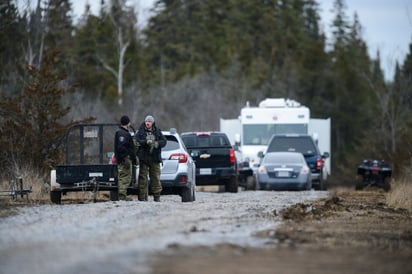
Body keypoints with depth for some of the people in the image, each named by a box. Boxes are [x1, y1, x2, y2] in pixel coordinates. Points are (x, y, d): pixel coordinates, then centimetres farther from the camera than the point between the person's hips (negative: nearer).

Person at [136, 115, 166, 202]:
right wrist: (146, 142, -23)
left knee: (156, 177, 1)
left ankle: (157, 196, 6)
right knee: (143, 177, -3)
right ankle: (142, 196, 0)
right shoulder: (141, 131, 5)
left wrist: (157, 143, -15)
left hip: (155, 158, 2)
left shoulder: (157, 131, 12)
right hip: (144, 158, -2)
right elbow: (137, 141, -8)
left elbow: (164, 141, 5)